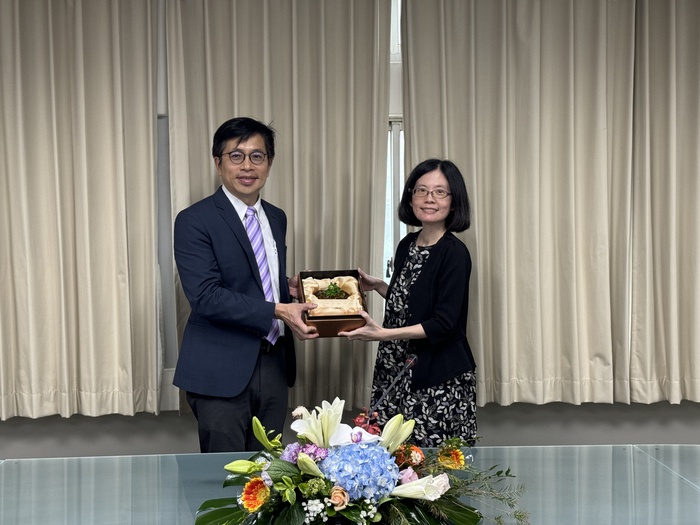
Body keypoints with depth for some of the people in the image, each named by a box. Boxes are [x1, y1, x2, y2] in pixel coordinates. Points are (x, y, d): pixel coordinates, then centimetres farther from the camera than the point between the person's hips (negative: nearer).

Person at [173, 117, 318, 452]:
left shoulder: (276, 219, 13)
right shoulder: (195, 221, -9)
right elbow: (205, 296, -19)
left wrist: (289, 288, 2)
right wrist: (277, 311, -23)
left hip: (273, 362, 6)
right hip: (222, 370, -6)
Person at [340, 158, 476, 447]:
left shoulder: (454, 253, -12)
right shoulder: (407, 245, 10)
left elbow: (444, 323, -17)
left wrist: (382, 334, -23)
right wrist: (378, 286, 7)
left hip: (439, 382, -6)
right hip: (397, 374, 7)